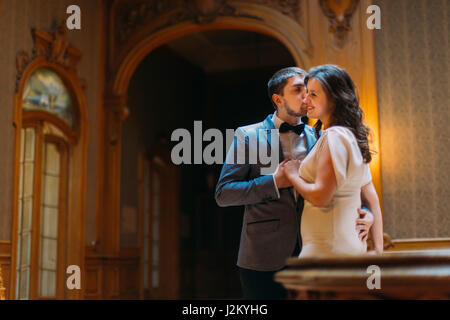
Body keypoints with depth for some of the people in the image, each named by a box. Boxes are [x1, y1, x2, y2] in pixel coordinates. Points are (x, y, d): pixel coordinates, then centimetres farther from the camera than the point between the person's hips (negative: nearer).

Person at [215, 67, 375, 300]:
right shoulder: (248, 135, -1)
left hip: (310, 257, 4)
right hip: (264, 261, -3)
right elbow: (223, 194, -5)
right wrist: (274, 182, -14)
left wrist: (365, 214, -5)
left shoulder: (317, 138, 10)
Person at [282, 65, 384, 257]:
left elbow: (320, 196, -21)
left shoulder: (334, 136, -14)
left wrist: (292, 175, -3)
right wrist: (378, 251, 16)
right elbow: (372, 201, 16)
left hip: (327, 250, -10)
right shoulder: (352, 137, 16)